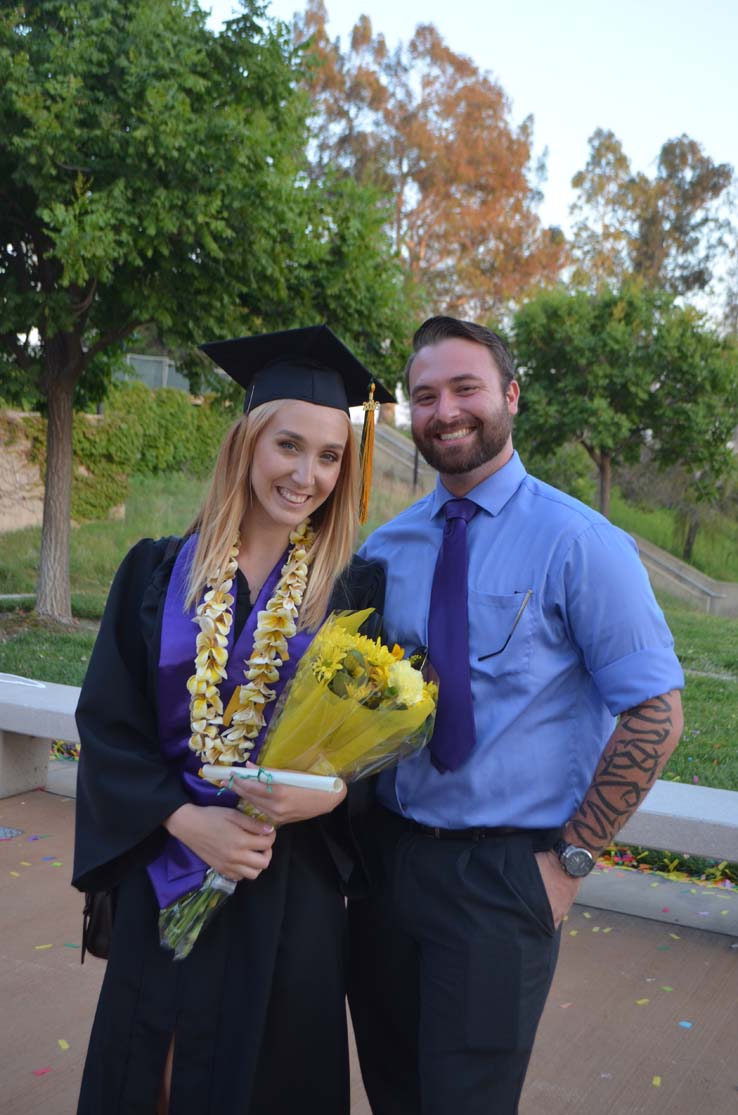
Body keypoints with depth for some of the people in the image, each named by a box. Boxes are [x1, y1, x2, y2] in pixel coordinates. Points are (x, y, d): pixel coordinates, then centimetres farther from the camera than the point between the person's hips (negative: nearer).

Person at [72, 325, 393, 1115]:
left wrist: (328, 791, -22)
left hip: (292, 887, -1)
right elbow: (106, 725, -3)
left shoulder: (354, 590, -4)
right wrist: (186, 820, -15)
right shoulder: (157, 573, -2)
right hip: (163, 876, 1)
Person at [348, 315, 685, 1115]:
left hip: (502, 875, -5)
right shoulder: (385, 548, 3)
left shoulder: (578, 543, -12)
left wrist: (571, 860, -12)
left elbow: (655, 715, -12)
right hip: (386, 858, 5)